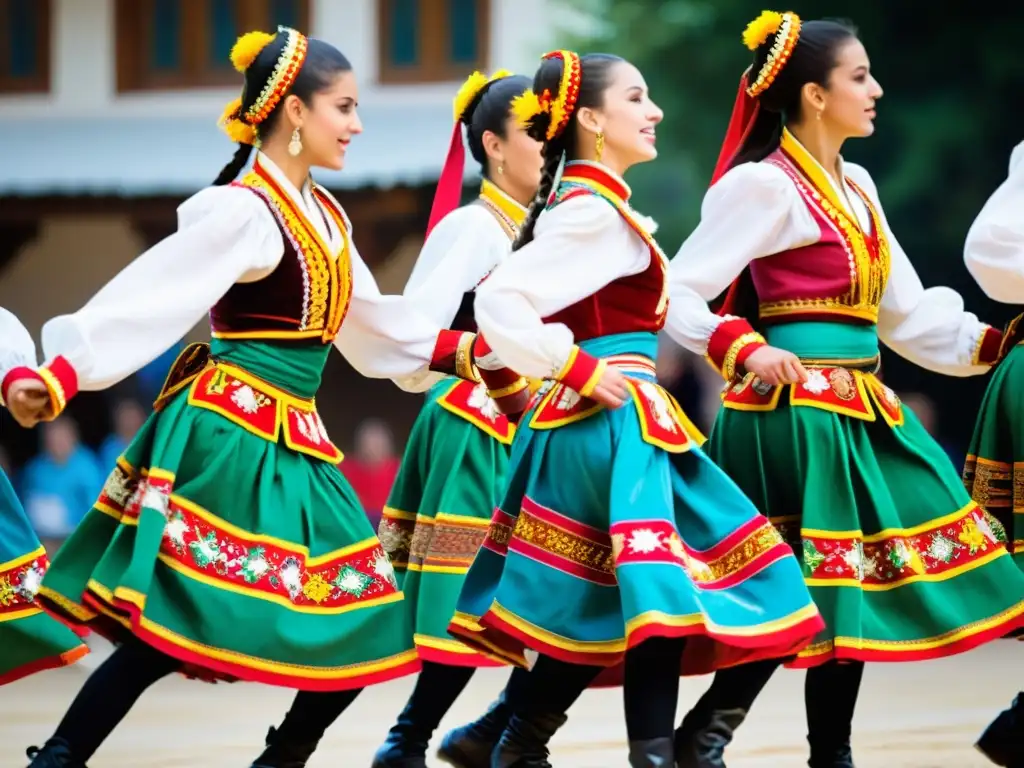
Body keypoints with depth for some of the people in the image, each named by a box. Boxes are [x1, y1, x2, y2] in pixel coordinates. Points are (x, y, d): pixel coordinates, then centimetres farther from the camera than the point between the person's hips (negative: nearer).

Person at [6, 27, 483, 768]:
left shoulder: (323, 214, 14)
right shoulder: (243, 211, -12)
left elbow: (367, 320, 27)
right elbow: (147, 296, -20)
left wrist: (456, 350, 24)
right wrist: (60, 374, -30)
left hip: (293, 440, 9)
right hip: (229, 435, -9)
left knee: (360, 625, 5)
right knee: (170, 625, -15)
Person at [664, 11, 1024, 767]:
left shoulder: (856, 187, 16)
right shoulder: (764, 186, -9)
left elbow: (909, 316, 20)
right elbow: (679, 293, -12)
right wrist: (746, 352, -25)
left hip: (860, 413, 9)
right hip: (795, 411, -9)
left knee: (853, 591, 7)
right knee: (812, 592, -11)